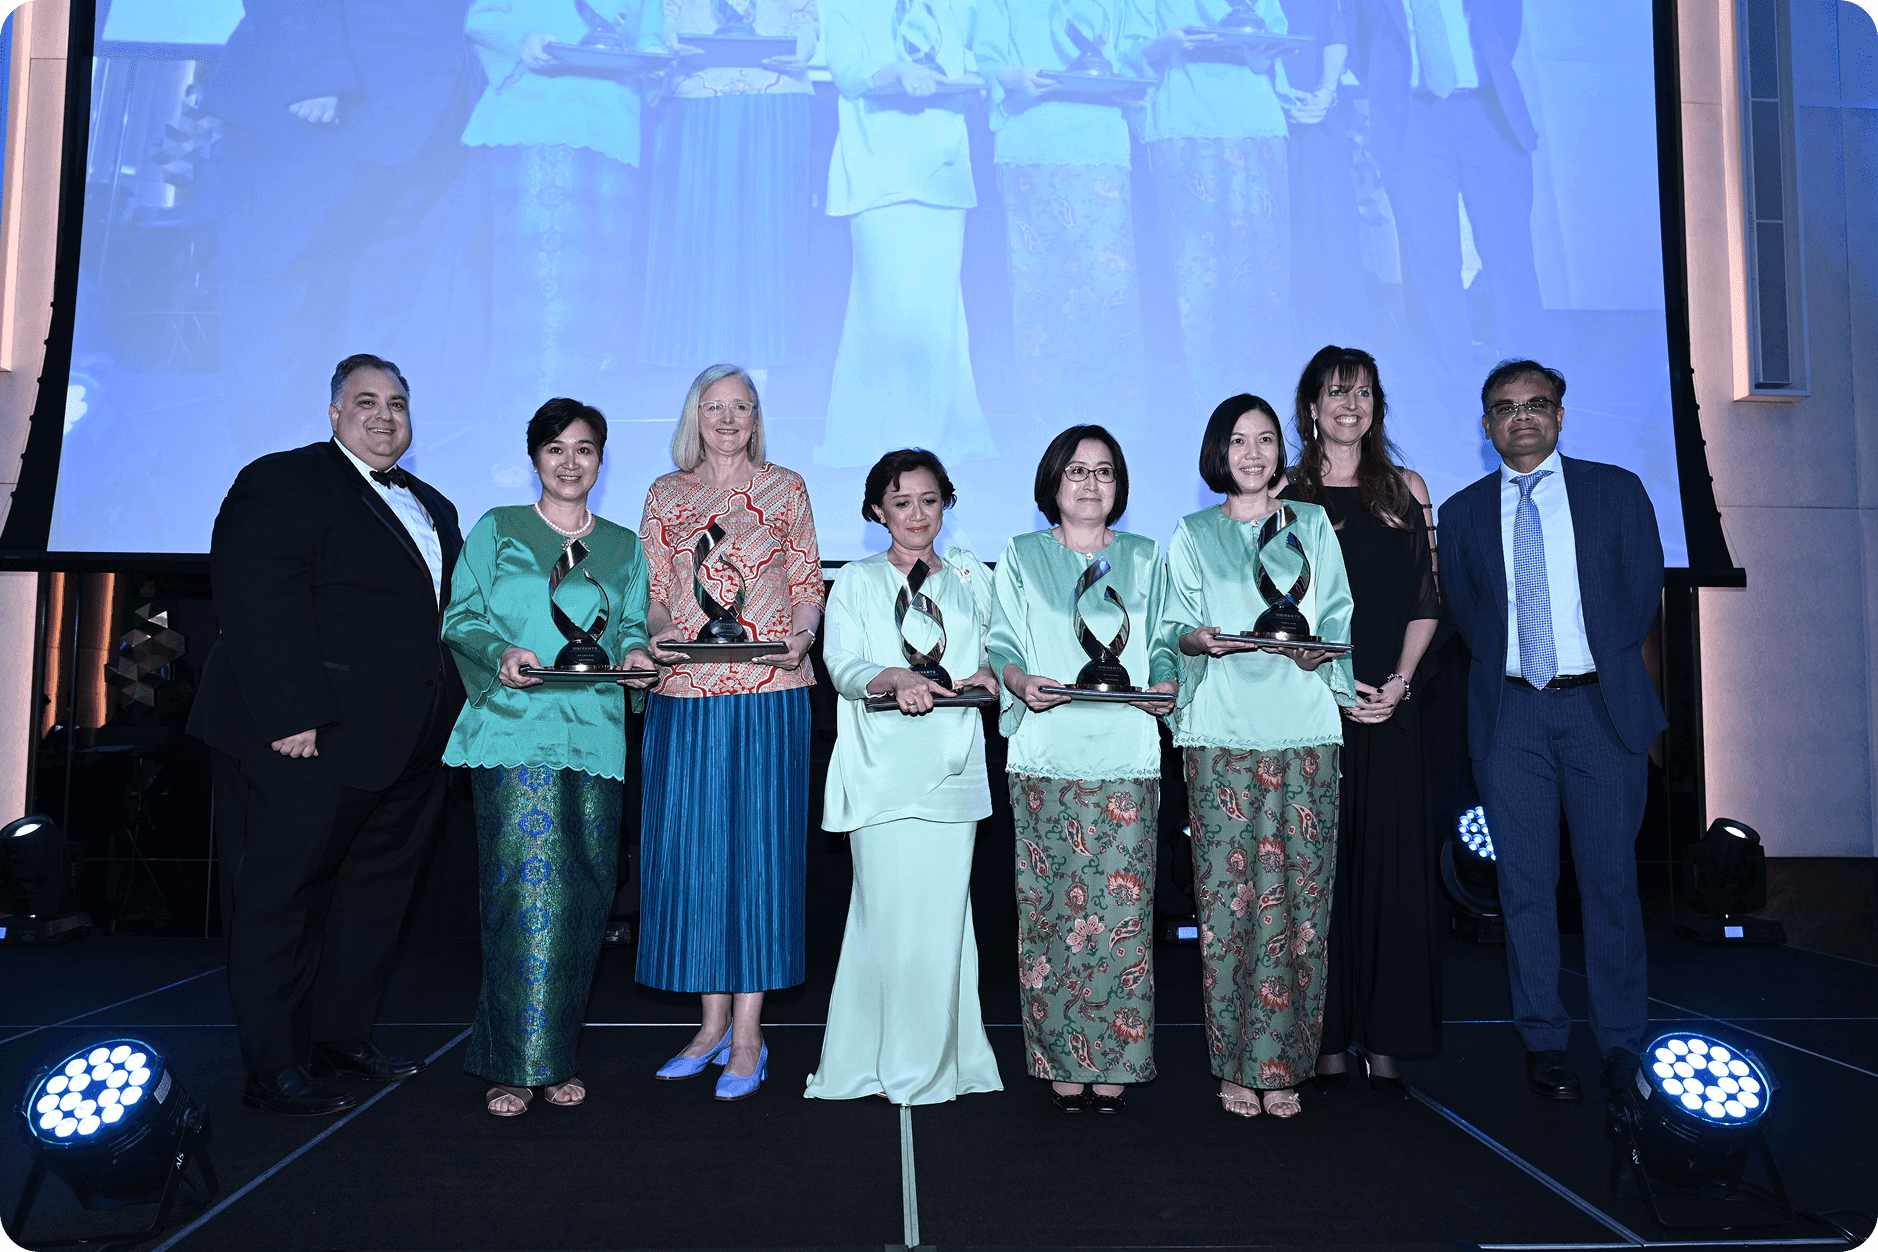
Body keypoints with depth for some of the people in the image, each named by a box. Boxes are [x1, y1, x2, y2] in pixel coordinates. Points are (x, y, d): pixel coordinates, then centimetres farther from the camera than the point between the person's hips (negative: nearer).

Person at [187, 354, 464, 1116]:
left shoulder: (432, 506, 20)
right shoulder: (282, 483, -5)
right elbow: (259, 607, -15)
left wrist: (452, 714, 9)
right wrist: (292, 716, -23)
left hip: (407, 748, 8)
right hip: (316, 739, -8)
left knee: (374, 896, 14)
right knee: (279, 896, 2)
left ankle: (342, 1042, 27)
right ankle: (274, 1069, 11)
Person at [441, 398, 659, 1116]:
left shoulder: (623, 547, 18)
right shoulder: (496, 530, 10)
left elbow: (632, 628, 17)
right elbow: (461, 619, 5)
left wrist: (635, 655, -5)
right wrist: (501, 653, -15)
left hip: (595, 736, 3)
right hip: (514, 732, -3)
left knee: (584, 893, 1)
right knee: (526, 887, -11)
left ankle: (556, 1057, 14)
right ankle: (513, 1064, -1)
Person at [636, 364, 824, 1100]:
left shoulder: (786, 489, 9)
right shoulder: (665, 496, 13)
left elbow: (808, 586, 8)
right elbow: (653, 594, 12)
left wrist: (800, 636, -11)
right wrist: (656, 639, -8)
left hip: (769, 692, -2)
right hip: (686, 693, 3)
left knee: (757, 846, -2)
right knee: (690, 849, 4)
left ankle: (747, 1036, 4)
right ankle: (713, 1020, 18)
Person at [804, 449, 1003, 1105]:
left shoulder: (973, 578, 17)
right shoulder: (856, 581, 10)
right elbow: (842, 663, -2)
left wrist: (987, 672, -7)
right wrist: (894, 677, -21)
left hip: (953, 771, 2)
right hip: (881, 773, -2)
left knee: (942, 910, 0)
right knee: (887, 910, -6)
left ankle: (935, 1063, 12)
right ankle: (878, 1058, 7)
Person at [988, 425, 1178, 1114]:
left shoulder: (1144, 558, 18)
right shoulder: (1022, 557, 13)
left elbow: (1163, 643, 15)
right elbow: (1002, 644, 7)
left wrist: (1164, 685, -6)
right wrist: (1022, 681, -13)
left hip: (1127, 754, 1)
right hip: (1048, 755, -1)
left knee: (1122, 906, -3)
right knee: (1053, 906, -3)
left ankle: (1113, 1062, 7)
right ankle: (1061, 1060, 7)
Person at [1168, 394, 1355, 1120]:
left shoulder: (1313, 527, 17)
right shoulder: (1193, 536, 15)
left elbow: (1338, 619, 11)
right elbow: (1175, 632, 8)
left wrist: (1319, 651, -10)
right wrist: (1201, 640, -13)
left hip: (1303, 729, 1)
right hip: (1222, 730, -1)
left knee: (1297, 891, -4)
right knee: (1227, 890, -5)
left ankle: (1280, 1062, 5)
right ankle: (1235, 1066, 4)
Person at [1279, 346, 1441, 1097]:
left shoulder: (1405, 489, 12)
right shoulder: (1285, 496, 5)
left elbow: (1427, 601, 8)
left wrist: (1397, 681, -5)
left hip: (1389, 707, 2)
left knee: (1392, 866, 2)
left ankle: (1383, 1040, 12)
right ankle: (1328, 1041, 9)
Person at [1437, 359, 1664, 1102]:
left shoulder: (1616, 490, 7)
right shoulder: (1462, 513, 9)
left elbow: (1643, 593, 6)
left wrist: (1607, 671, 2)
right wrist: (1502, 671, 3)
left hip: (1602, 706, -1)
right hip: (1510, 713, 1)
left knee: (1610, 877, 3)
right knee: (1525, 881, 3)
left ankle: (1622, 1042, 16)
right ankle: (1544, 1043, 13)